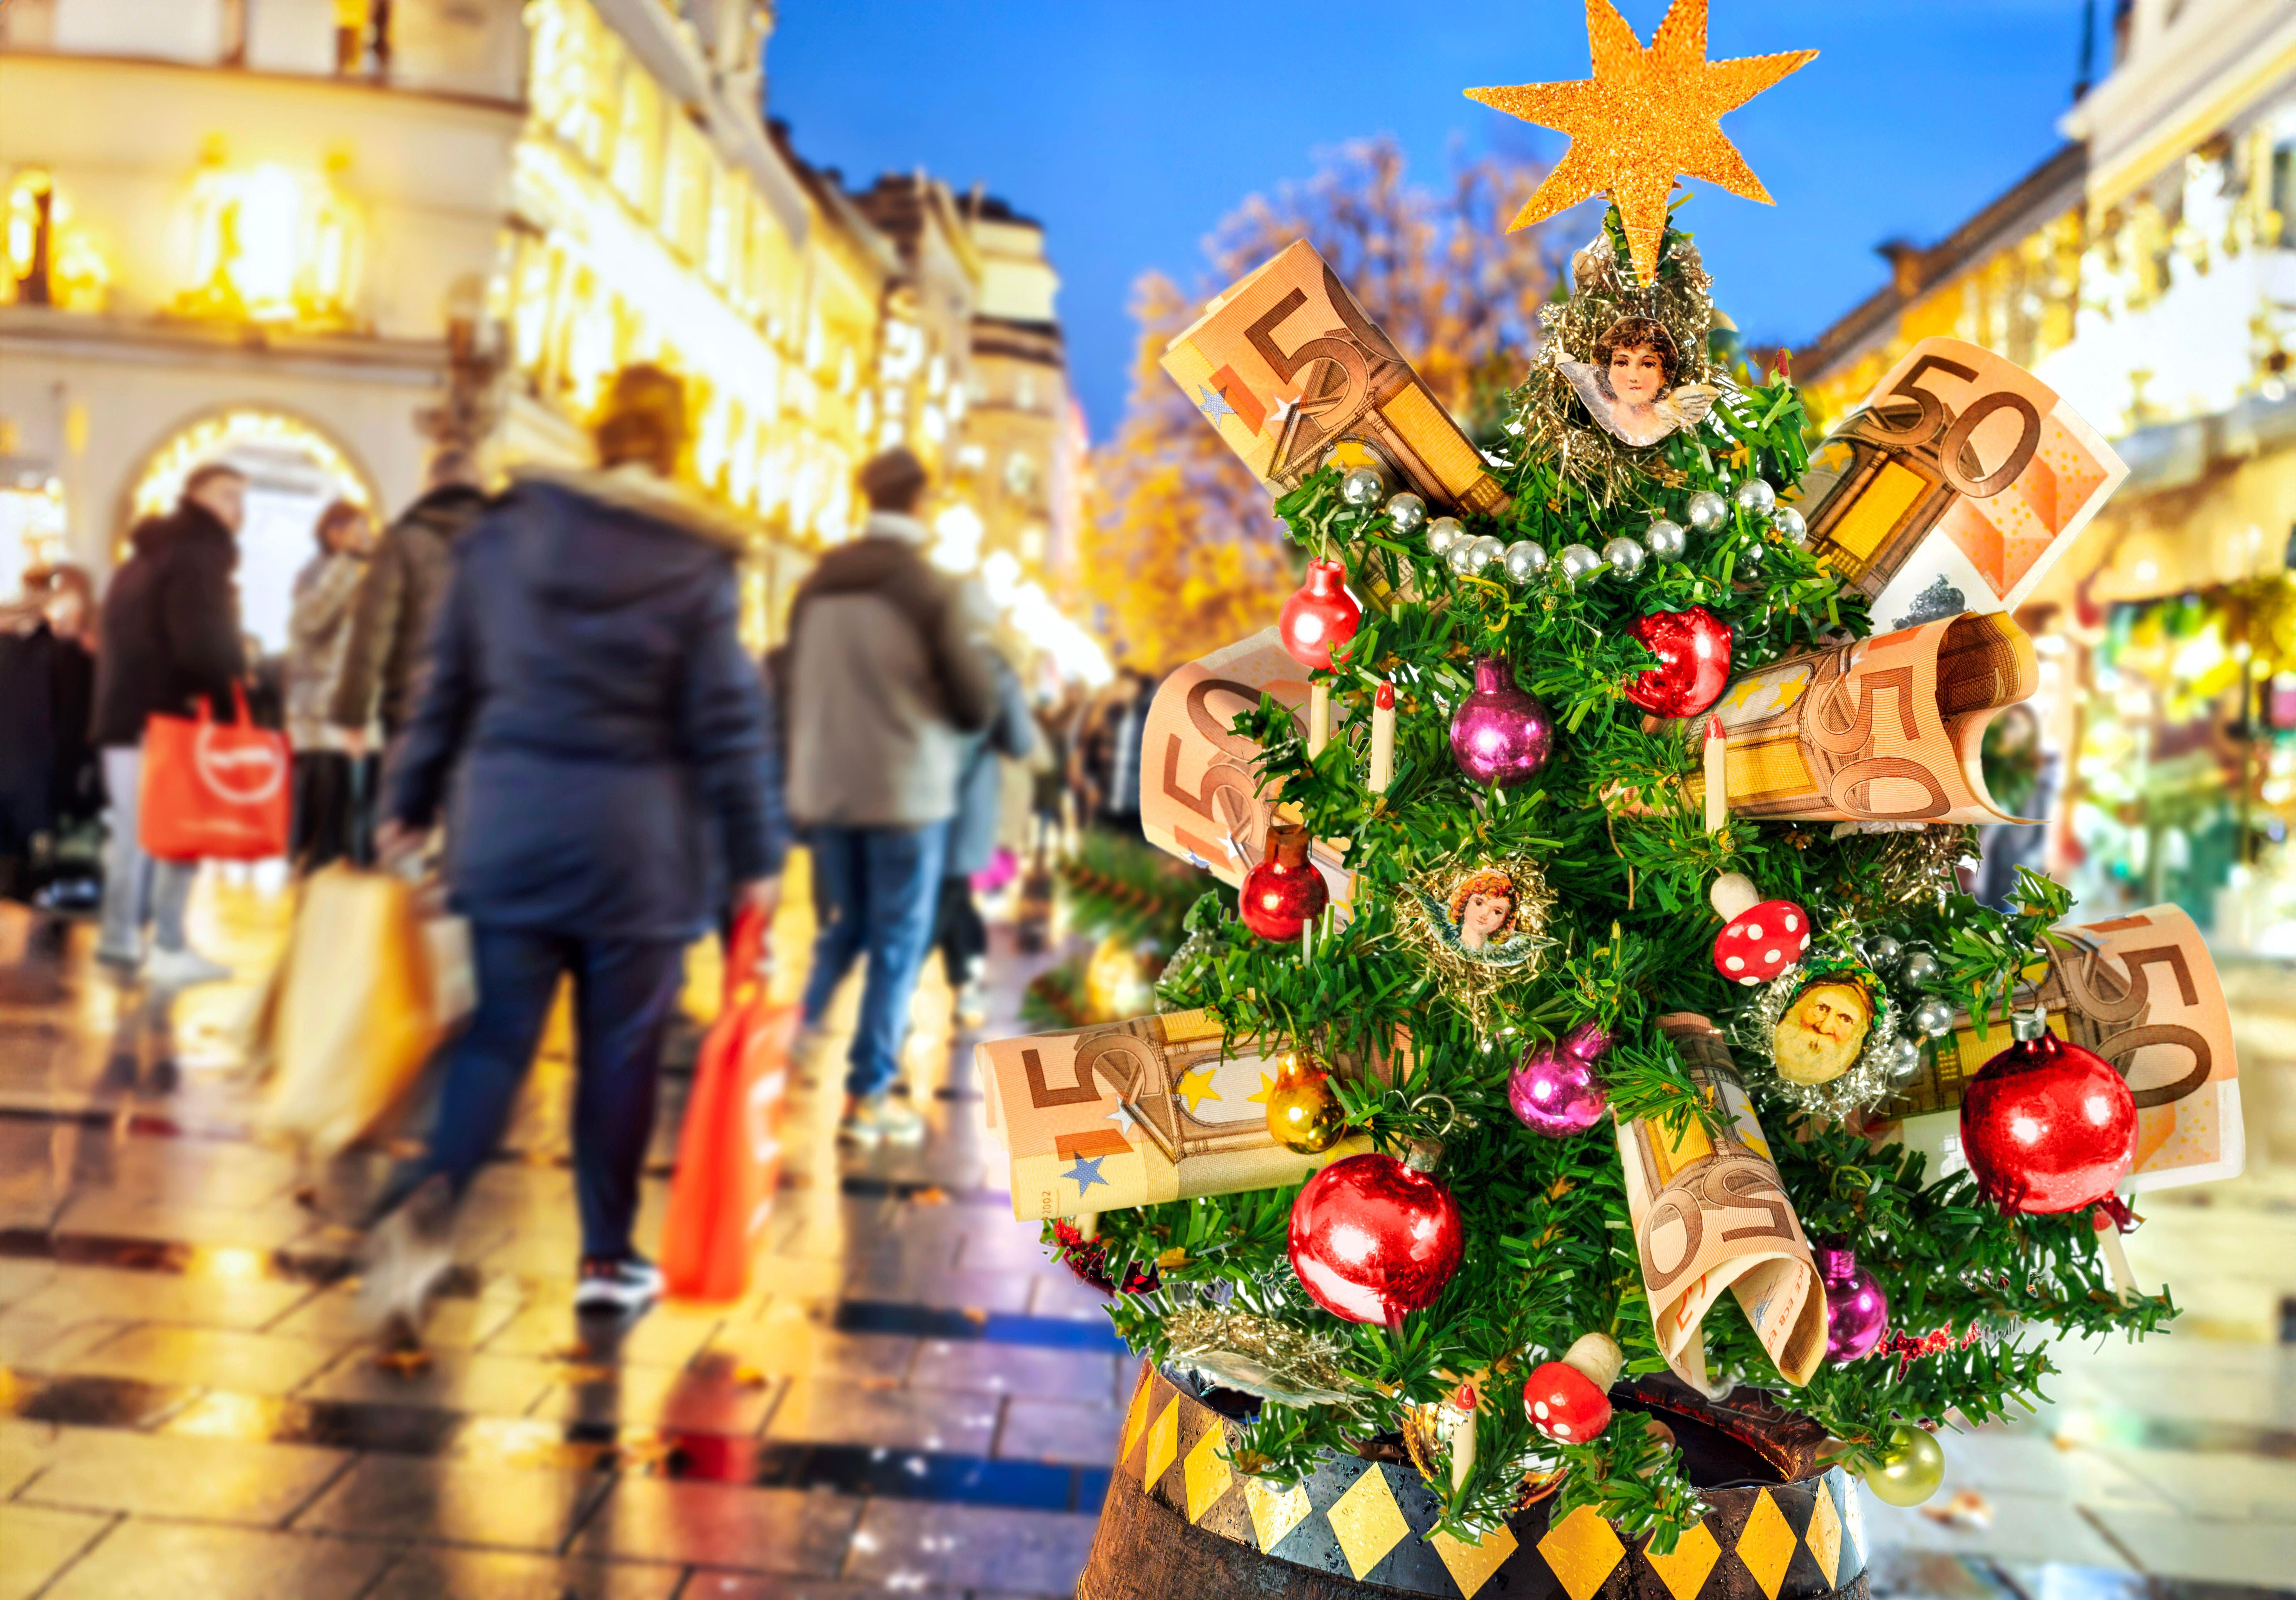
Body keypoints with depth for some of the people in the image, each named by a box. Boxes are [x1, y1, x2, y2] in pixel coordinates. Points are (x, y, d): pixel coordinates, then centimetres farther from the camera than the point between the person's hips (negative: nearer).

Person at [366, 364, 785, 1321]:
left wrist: (411, 804, 17)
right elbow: (727, 723, -5)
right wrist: (755, 856, 0)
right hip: (636, 842, -2)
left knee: (497, 1035, 9)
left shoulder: (502, 533, 6)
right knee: (620, 1051, 8)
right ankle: (608, 1258, 18)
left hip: (508, 822, 3)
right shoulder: (698, 563, -4)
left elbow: (448, 682, 9)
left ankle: (427, 1199, -14)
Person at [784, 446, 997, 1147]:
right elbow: (978, 704, -9)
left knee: (844, 928, 24)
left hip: (824, 793, 5)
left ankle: (802, 1040, 13)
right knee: (898, 946, 6)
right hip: (907, 796, -5)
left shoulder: (817, 585, 4)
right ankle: (868, 1098, 8)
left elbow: (792, 688, 10)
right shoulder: (928, 589, -12)